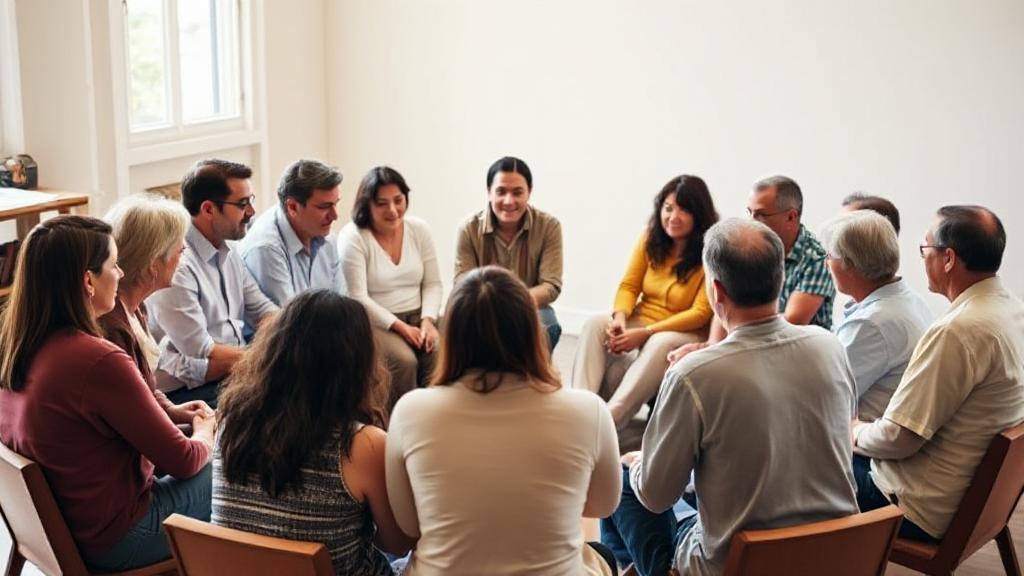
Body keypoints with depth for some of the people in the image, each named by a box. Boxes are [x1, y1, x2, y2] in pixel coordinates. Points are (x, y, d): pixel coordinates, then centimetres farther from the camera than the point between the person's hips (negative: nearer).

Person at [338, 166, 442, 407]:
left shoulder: (419, 230, 6)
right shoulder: (352, 237, -8)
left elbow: (432, 284, 7)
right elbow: (358, 298, -13)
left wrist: (428, 320, -12)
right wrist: (399, 326, -19)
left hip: (417, 317, 4)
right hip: (374, 322, -4)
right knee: (404, 360, -31)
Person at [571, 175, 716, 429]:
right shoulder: (650, 239, 4)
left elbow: (701, 313, -15)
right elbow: (628, 286, 6)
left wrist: (645, 333, -21)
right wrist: (620, 318, -18)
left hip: (688, 333, -5)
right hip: (641, 321, 5)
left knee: (662, 344, -38)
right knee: (595, 324, -22)